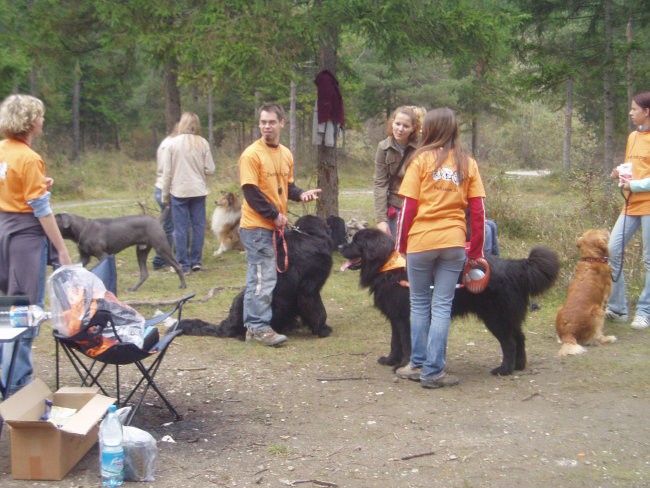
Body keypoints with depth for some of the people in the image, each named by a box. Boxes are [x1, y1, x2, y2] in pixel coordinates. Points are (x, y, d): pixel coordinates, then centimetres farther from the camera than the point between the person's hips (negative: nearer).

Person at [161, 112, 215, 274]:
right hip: (198, 191, 1)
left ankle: (184, 265, 6)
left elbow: (167, 172, -3)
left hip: (178, 192, -1)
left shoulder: (172, 144, -6)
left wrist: (165, 195, 6)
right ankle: (196, 261, 14)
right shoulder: (203, 144, -3)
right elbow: (210, 169, -2)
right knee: (198, 226, 10)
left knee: (181, 229, 3)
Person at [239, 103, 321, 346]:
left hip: (275, 226, 7)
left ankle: (253, 325, 20)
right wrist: (274, 215, -15)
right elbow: (251, 192, -16)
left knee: (259, 277, 13)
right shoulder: (252, 154, -12)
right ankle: (259, 327, -3)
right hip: (257, 226, -7)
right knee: (264, 278, -8)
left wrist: (300, 194, -2)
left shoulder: (286, 154, 11)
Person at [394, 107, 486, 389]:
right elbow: (478, 210, 5)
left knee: (420, 304, 12)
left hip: (421, 240, -2)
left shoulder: (421, 159, -1)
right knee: (442, 306, 4)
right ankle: (434, 371, 2)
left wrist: (401, 243, 6)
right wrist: (476, 249, 12)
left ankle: (418, 364, 17)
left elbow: (409, 206, -3)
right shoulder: (468, 164, 7)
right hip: (454, 242, 2)